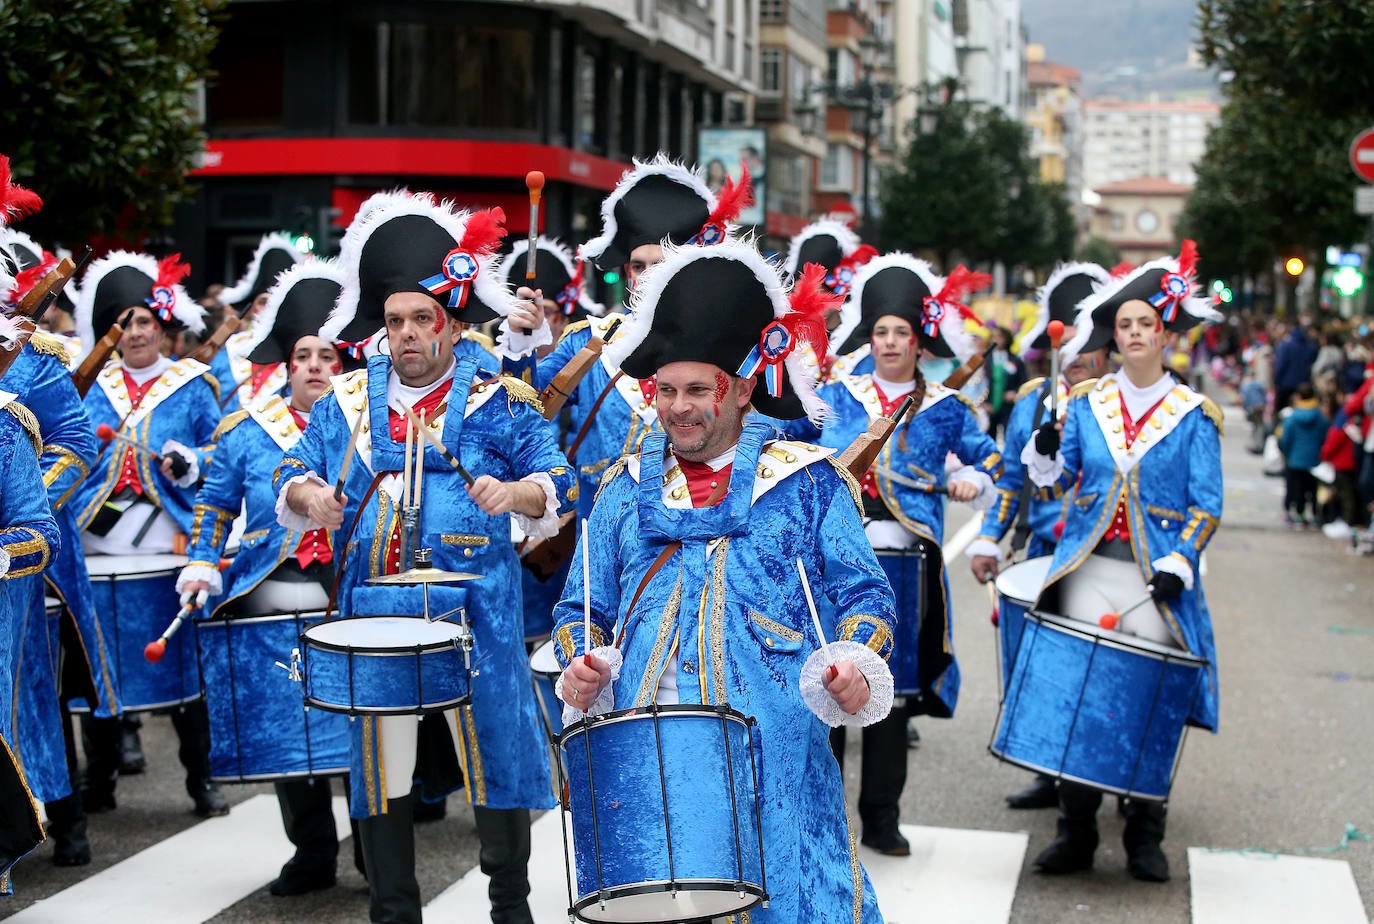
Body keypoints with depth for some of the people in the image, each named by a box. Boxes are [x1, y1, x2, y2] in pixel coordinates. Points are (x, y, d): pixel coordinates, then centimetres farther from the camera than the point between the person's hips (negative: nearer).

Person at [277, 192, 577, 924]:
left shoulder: (499, 399, 2)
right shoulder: (346, 400, 11)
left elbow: (558, 482, -1)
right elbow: (292, 475, 15)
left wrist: (517, 492, -22)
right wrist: (307, 495, -8)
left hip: (474, 614, -3)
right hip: (374, 613, 3)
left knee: (494, 753, 3)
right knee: (380, 767, 9)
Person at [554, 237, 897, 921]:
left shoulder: (809, 481, 8)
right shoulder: (625, 488, 15)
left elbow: (862, 592, 5)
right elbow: (582, 606, 17)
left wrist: (857, 661, -14)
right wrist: (581, 663, -3)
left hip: (775, 751, -2)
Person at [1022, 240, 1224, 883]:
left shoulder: (1194, 415, 3)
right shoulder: (1087, 403, 9)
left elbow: (1206, 506, -1)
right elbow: (1057, 481, 11)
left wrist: (1178, 564, -15)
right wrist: (1045, 447, -10)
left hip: (1158, 578, -1)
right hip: (1089, 569, 2)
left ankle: (1145, 837, 14)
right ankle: (1075, 834, 9)